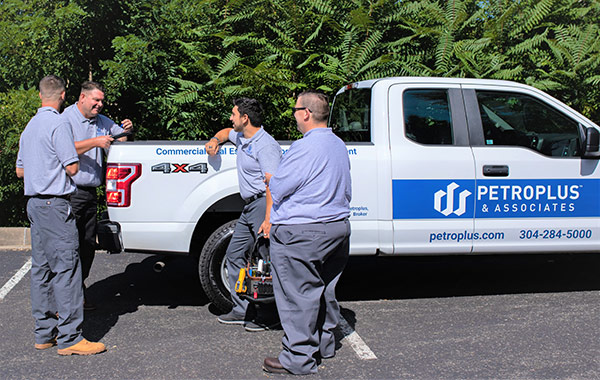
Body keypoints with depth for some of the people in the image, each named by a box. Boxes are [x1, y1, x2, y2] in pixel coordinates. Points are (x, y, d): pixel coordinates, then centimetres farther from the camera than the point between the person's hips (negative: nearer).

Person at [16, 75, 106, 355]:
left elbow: (20, 170, 22)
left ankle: (44, 333, 15)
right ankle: (69, 337, -8)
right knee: (66, 266, -9)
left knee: (41, 267, 10)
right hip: (54, 204, -10)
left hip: (34, 203, 10)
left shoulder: (30, 126, 17)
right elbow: (72, 168, -15)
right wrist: (64, 166, 6)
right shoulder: (57, 124, -11)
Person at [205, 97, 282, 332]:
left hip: (264, 204, -11)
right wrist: (215, 140, 15)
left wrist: (268, 219, -31)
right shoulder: (242, 137, 14)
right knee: (234, 254, 12)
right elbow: (226, 131, 40)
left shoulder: (265, 146, -16)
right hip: (249, 207, 11)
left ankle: (268, 316, 0)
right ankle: (242, 310, 19)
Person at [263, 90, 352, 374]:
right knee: (324, 290, 19)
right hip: (338, 227, 9)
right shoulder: (338, 145, 10)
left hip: (301, 234, -9)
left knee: (298, 295, -1)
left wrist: (271, 179, 8)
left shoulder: (304, 148, -20)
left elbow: (279, 188, -16)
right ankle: (324, 345, 32)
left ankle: (299, 359, 6)